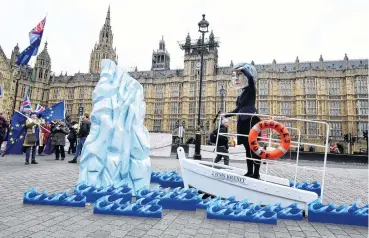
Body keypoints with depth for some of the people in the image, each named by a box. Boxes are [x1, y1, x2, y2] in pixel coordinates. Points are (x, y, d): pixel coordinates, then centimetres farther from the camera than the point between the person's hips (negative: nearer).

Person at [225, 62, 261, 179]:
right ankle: (249, 172, 17)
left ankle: (256, 173, -1)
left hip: (251, 120, -8)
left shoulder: (251, 89, 1)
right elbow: (238, 109, 28)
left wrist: (243, 69, -6)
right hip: (243, 121, 8)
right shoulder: (241, 95, 22)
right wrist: (226, 116, 26)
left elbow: (251, 77, -20)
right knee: (247, 147, 10)